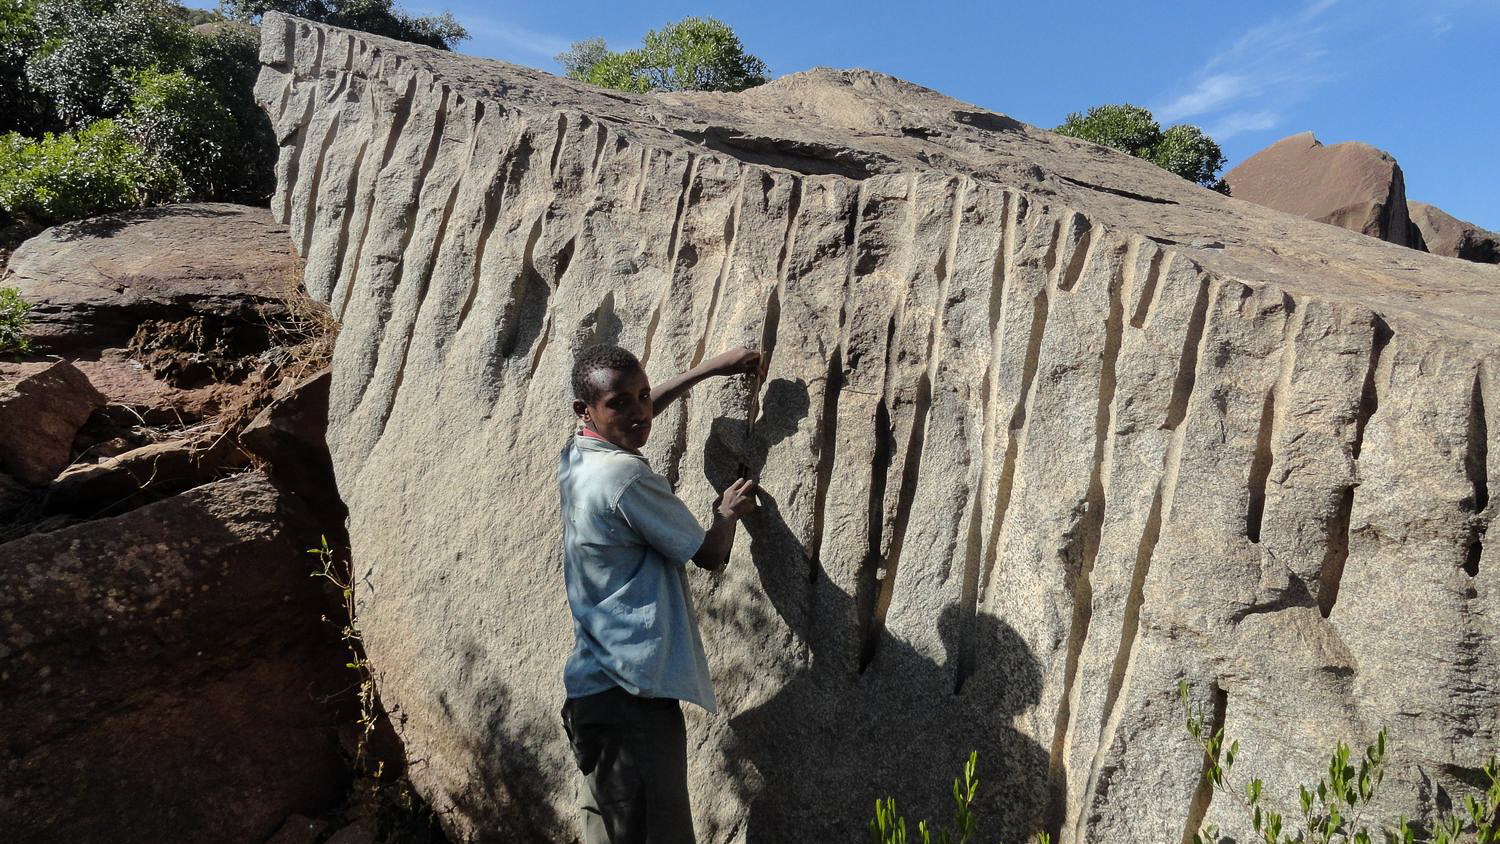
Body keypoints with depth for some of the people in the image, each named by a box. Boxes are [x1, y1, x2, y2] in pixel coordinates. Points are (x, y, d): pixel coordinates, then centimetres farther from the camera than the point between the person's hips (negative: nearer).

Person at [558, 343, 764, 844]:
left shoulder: (575, 458, 9)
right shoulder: (626, 477, -17)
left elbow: (640, 408, 29)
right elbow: (709, 554, -5)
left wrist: (711, 368, 32)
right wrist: (729, 512, 16)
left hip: (594, 689, 10)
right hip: (633, 695, -10)